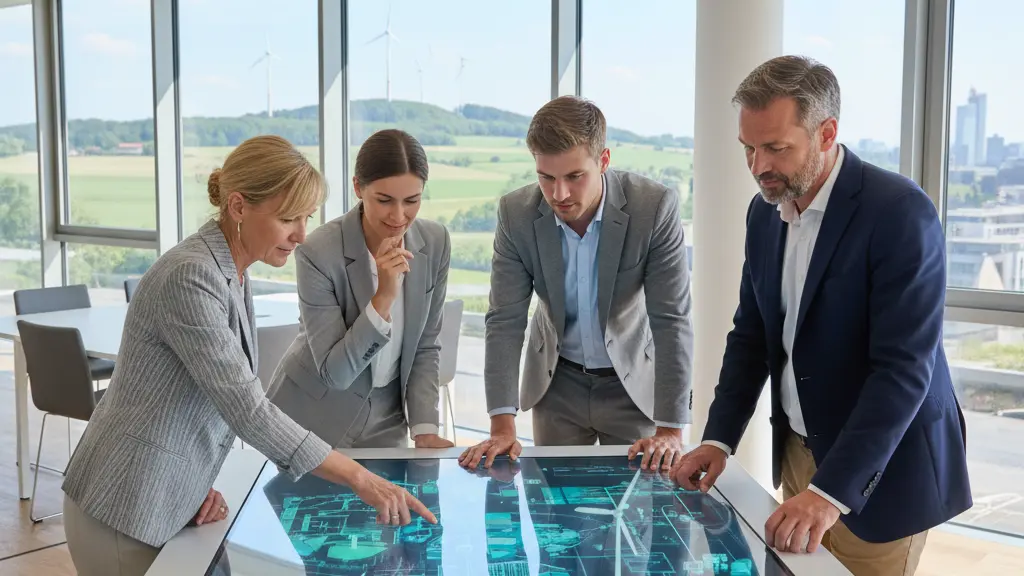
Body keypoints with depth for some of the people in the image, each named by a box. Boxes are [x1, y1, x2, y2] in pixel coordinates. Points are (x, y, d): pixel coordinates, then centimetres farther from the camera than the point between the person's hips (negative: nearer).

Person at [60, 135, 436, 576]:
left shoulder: (231, 273, 5)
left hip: (167, 501, 8)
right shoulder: (190, 278, -24)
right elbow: (249, 411, -26)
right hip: (127, 511, -8)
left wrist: (201, 484, -3)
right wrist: (361, 479, -24)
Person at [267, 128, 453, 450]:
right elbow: (335, 372, -22)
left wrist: (425, 429, -8)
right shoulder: (319, 253, -24)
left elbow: (425, 346, -1)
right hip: (313, 421, -4)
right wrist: (384, 297, -32)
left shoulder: (435, 243, -10)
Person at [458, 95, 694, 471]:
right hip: (558, 384, 2)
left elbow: (672, 321, -21)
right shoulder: (516, 213, -16)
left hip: (634, 382, -1)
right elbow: (506, 320, -14)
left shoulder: (656, 207, -22)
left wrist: (670, 430, -25)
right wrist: (502, 426, -22)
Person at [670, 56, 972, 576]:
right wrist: (719, 439, -3)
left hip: (883, 465, -6)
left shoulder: (900, 212, -21)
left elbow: (904, 368, -27)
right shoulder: (765, 209, 1)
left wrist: (830, 490, -32)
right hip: (799, 451, 6)